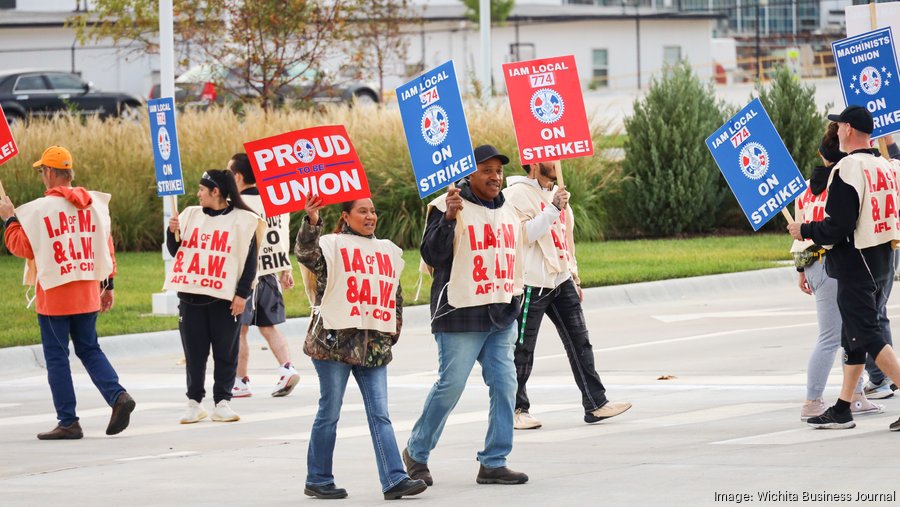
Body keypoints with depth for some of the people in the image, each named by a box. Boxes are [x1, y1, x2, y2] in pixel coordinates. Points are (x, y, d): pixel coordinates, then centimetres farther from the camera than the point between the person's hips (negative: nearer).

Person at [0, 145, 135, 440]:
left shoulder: (39, 209, -13)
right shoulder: (93, 203, 3)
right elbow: (106, 244, 7)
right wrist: (108, 284, 15)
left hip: (54, 294, -5)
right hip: (87, 292, 5)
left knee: (56, 357, 4)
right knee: (89, 349, 17)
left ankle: (68, 422, 3)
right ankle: (118, 396, -5)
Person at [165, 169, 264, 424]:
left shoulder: (242, 220, -2)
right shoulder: (191, 215, 11)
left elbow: (250, 260, -2)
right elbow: (175, 251, 16)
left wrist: (242, 294, -8)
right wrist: (172, 232, -3)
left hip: (224, 297, -4)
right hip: (191, 295, 4)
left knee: (225, 353, 1)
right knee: (194, 353, 5)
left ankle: (222, 401, 8)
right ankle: (194, 402, 11)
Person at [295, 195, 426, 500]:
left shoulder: (388, 252, 18)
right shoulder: (332, 245, -2)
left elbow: (395, 295, 25)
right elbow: (307, 254, -23)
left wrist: (394, 332, 18)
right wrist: (311, 223, -39)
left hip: (374, 346, 5)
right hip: (335, 340, -5)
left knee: (379, 415, -1)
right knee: (329, 413, 1)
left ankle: (394, 480, -7)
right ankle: (317, 480, 10)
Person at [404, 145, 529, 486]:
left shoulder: (508, 213, 15)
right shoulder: (449, 207, -8)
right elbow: (432, 255, -16)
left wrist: (516, 300, 23)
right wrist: (448, 218, -28)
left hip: (501, 317, 7)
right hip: (461, 316, -7)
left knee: (504, 386, 0)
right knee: (450, 387, -3)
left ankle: (493, 463, 6)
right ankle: (416, 453, 15)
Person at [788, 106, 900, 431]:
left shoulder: (847, 170, -17)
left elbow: (838, 227, -21)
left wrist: (804, 231, -5)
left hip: (855, 263, -9)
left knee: (867, 336, -8)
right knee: (853, 336, 15)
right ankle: (842, 410, 21)